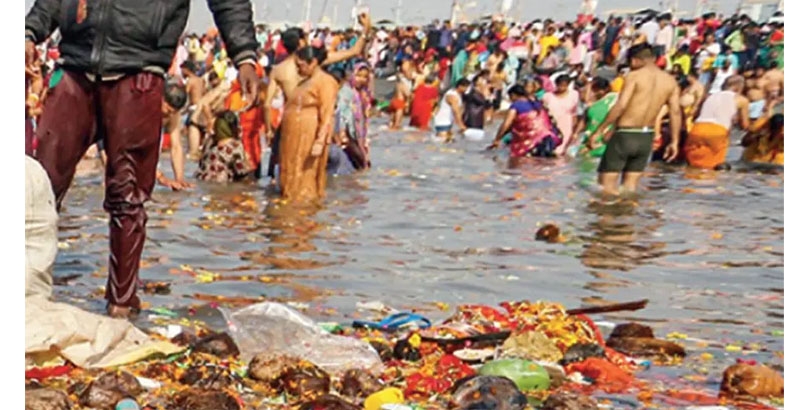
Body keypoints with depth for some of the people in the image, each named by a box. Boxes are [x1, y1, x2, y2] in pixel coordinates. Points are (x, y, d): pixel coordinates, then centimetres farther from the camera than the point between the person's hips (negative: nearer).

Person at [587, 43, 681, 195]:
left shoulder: (634, 76, -10)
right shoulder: (670, 81, 6)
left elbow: (620, 106, -19)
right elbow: (675, 112, 3)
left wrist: (598, 131, -16)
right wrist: (674, 141, 11)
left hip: (625, 135, -6)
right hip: (646, 137, 6)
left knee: (607, 185, 1)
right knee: (630, 187, 14)